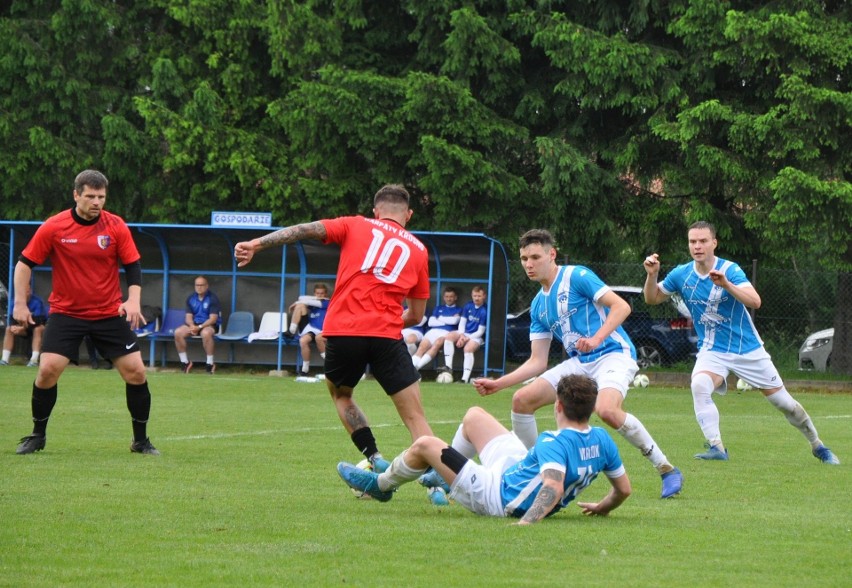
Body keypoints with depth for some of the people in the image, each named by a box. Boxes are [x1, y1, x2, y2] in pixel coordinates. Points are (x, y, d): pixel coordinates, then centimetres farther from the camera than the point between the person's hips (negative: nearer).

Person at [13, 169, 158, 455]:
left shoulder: (116, 227, -6)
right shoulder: (53, 228, -9)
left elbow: (133, 265, 0)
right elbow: (25, 262, 0)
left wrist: (134, 299, -15)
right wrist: (20, 303, -7)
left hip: (111, 313, 1)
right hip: (66, 312, -1)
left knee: (136, 372, -6)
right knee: (48, 370, -14)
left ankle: (141, 440, 10)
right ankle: (38, 436, 6)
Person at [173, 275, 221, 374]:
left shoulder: (212, 298, -7)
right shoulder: (191, 298, 8)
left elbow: (213, 319, -14)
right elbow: (189, 317, 6)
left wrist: (199, 327, -25)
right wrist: (192, 326, -17)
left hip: (210, 325, -5)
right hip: (194, 324, 5)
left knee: (206, 333, -40)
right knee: (178, 332, -21)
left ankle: (210, 364, -27)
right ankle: (185, 362, -10)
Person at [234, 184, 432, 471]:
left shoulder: (355, 226, 15)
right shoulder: (418, 250, 18)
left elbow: (305, 230, 2)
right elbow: (416, 315, 21)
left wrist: (256, 244, -1)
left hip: (342, 329, 0)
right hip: (386, 335, 0)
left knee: (340, 394, 26)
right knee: (415, 417, 3)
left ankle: (376, 460, 13)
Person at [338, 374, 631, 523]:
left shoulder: (555, 443, -35)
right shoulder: (602, 440, -13)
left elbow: (553, 488, -49)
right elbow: (624, 488, -5)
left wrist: (526, 521, -54)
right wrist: (602, 508, 13)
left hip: (499, 495, -9)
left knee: (424, 445, 5)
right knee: (473, 416, 23)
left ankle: (380, 484, 36)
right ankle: (445, 473, 48)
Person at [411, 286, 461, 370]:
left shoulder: (458, 310, 20)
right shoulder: (438, 308, 29)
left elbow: (454, 321, -1)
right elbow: (430, 322, 15)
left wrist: (440, 318, 11)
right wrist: (447, 321, 6)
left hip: (447, 333, -4)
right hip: (433, 331, 4)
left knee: (437, 344, -38)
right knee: (422, 347, -27)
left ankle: (417, 366, -52)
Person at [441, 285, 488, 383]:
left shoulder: (485, 311, -11)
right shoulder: (468, 306, 6)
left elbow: (480, 332, -12)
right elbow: (462, 322, 9)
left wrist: (466, 339, -18)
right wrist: (461, 335, -10)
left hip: (476, 337, -6)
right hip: (464, 333, 6)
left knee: (468, 348, -35)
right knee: (449, 336, -20)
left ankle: (465, 378, -40)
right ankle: (448, 366, -26)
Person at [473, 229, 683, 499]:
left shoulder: (577, 277, -7)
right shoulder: (538, 305, 14)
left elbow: (621, 306, -15)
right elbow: (537, 362, 15)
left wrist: (597, 339, -29)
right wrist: (498, 383, 6)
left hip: (613, 353, -8)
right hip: (579, 363, 8)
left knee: (607, 410, -35)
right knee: (522, 400, -3)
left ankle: (667, 469, -21)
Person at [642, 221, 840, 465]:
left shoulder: (730, 270, -16)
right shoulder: (682, 274, -5)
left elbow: (755, 301, -30)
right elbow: (652, 298, 7)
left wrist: (726, 284, -45)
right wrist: (652, 274, -13)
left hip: (748, 349, -2)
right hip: (713, 351, 2)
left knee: (784, 402, 4)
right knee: (699, 385, -31)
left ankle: (817, 446, 26)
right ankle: (716, 447, -29)